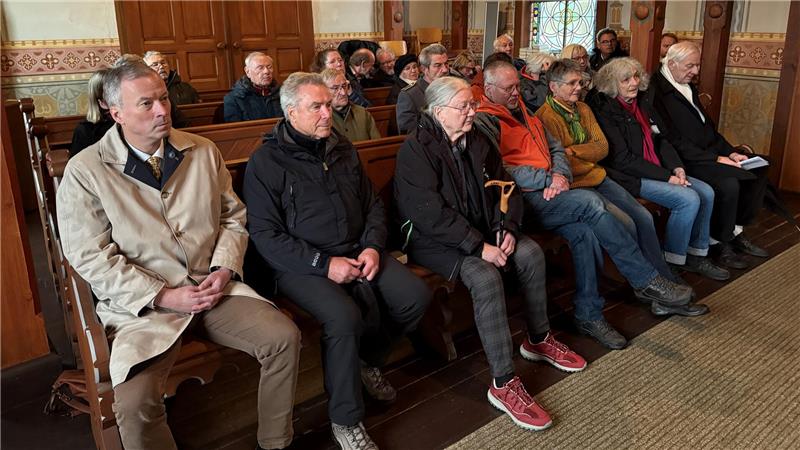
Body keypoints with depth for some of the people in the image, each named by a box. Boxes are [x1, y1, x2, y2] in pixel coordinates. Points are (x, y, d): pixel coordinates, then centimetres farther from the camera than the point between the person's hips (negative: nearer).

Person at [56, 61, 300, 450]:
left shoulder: (203, 151, 7)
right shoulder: (85, 171, -5)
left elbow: (233, 216, 12)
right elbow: (90, 257, -8)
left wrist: (225, 269, -6)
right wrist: (162, 296, -14)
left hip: (212, 286, 4)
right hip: (142, 303, -3)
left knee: (284, 338, -16)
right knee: (135, 402, -27)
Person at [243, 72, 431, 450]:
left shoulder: (342, 149, 12)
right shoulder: (266, 161, -6)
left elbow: (373, 205, 16)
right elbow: (265, 234, -12)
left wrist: (373, 247, -4)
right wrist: (324, 264, -19)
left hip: (357, 252, 6)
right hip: (302, 265, -6)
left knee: (416, 296, -12)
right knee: (345, 317, -32)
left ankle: (369, 360, 16)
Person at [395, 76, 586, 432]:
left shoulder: (476, 140, 7)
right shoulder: (416, 149, -16)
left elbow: (504, 187, 12)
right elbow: (431, 214, -24)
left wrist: (507, 227, -7)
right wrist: (478, 247, -26)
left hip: (479, 230, 8)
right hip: (432, 239, -7)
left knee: (531, 253, -10)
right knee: (485, 277, -31)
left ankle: (538, 339, 11)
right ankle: (503, 383, -24)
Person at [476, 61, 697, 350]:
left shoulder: (524, 114, 24)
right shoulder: (484, 122, -2)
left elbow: (556, 148, 20)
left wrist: (560, 176, -3)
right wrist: (548, 179, -12)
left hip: (547, 194, 7)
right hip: (522, 199, -7)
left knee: (584, 232, -21)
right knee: (590, 202, -25)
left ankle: (588, 315, -10)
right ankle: (646, 281, -16)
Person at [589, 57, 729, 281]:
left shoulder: (642, 103, 13)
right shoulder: (605, 111, -12)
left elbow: (661, 140, 17)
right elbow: (622, 159, -17)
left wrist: (677, 168, -3)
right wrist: (666, 177, -17)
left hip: (658, 170, 8)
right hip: (630, 178, -8)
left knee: (706, 192, -2)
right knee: (689, 199, -21)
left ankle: (696, 255, 10)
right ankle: (672, 261, -6)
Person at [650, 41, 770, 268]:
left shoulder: (688, 88, 17)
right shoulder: (657, 92, -14)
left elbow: (708, 126, 20)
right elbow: (675, 141, -20)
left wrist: (730, 152, 5)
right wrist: (715, 159, -19)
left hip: (707, 154, 10)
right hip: (684, 162, -10)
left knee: (757, 171, -1)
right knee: (728, 184, -28)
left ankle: (735, 231, 12)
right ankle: (721, 244, -7)